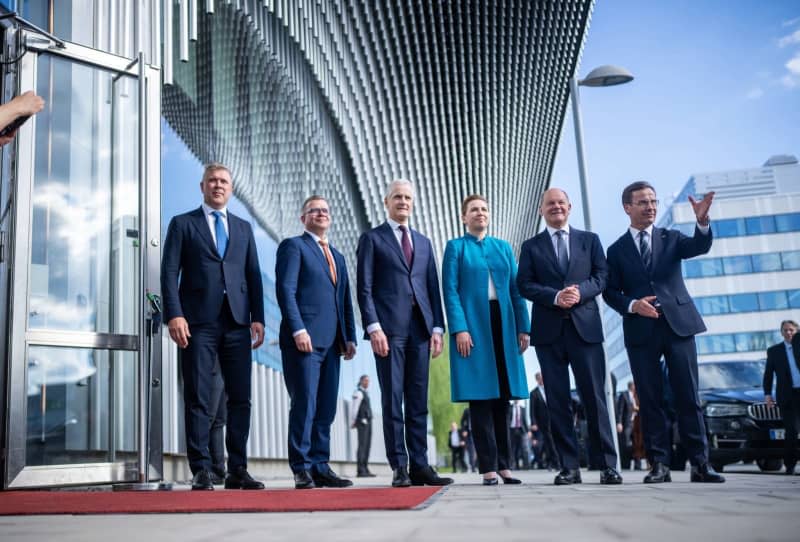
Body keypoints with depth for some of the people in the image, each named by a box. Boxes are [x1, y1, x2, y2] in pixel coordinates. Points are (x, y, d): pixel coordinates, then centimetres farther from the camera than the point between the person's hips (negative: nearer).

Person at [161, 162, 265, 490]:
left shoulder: (243, 228, 19)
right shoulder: (182, 224, 9)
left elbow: (253, 275, 14)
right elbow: (170, 272, 1)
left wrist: (258, 318, 4)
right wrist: (174, 315, -11)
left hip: (237, 322, 3)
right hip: (199, 322, -3)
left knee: (240, 398, 2)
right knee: (198, 399, -2)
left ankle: (237, 470, 8)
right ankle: (201, 471, 3)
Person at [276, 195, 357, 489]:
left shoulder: (337, 256, 24)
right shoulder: (293, 246, 3)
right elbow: (285, 290, -8)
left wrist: (349, 337, 11)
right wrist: (298, 329, -17)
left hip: (331, 343, 7)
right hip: (304, 340, -7)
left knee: (326, 409, 6)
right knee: (304, 407, -6)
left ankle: (320, 468, 11)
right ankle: (302, 470, 1)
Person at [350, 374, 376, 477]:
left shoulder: (365, 393, 23)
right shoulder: (358, 392, -7)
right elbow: (354, 408, -13)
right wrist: (352, 422, -15)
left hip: (367, 422, 9)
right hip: (362, 422, -9)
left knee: (367, 445, 5)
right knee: (362, 445, -12)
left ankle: (365, 470, 7)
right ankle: (360, 471, -14)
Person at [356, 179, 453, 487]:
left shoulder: (423, 242, 21)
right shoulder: (372, 239, 6)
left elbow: (433, 288, 16)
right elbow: (364, 288, -1)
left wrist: (437, 328, 6)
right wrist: (373, 327, -12)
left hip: (420, 328, 4)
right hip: (389, 328, -4)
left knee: (419, 401, 4)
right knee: (392, 400, -3)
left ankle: (419, 466, 8)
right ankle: (400, 468, 1)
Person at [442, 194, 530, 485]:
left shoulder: (504, 247, 16)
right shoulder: (455, 247, 6)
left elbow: (516, 289, 12)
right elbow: (450, 290, -3)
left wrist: (523, 327, 4)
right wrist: (459, 329, -14)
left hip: (502, 325, 4)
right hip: (473, 326, -4)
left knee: (502, 397, 6)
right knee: (480, 397, -4)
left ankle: (504, 464, 13)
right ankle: (488, 467, 1)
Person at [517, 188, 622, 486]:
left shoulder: (590, 240, 15)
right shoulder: (531, 246, 13)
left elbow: (601, 276, 5)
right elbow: (525, 285, 2)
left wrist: (580, 292, -15)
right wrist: (556, 296, -14)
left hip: (585, 326, 0)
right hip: (549, 330, 1)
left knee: (595, 397, -2)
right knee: (557, 401, 1)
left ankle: (606, 464, 4)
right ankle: (569, 466, 6)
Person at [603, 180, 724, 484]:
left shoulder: (671, 239, 12)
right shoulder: (617, 250, 11)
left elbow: (700, 247, -8)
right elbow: (610, 292, 7)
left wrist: (702, 222, -27)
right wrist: (632, 305, -12)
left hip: (678, 324, 0)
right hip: (640, 331, 0)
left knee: (688, 396, -1)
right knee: (650, 399, 1)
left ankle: (700, 463, 2)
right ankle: (659, 464, 5)